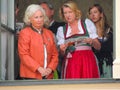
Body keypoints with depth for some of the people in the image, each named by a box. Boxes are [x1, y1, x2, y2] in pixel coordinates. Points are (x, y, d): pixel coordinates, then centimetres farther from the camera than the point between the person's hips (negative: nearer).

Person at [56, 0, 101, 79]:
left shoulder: (87, 23, 10)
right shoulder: (61, 30, 14)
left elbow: (98, 47, 8)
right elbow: (62, 54, 14)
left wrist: (91, 41, -12)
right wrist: (62, 49, -7)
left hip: (87, 61, -1)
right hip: (71, 63, 1)